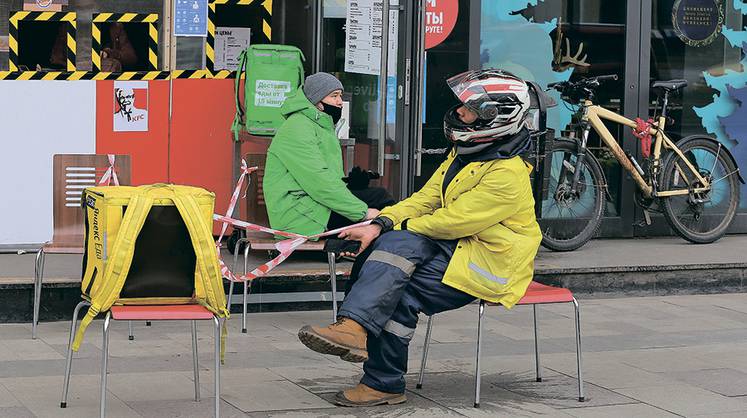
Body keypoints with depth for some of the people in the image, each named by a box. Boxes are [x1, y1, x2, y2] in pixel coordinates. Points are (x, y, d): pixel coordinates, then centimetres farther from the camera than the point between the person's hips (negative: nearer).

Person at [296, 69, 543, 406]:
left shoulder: (507, 175, -21)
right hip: (455, 244, 9)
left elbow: (453, 221, -24)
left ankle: (384, 385, -22)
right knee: (396, 243, -22)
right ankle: (353, 326, -37)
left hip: (489, 263, -9)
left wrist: (397, 225, -12)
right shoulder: (464, 154, 12)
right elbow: (426, 198, 9)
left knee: (400, 291, -26)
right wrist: (382, 223, -8)